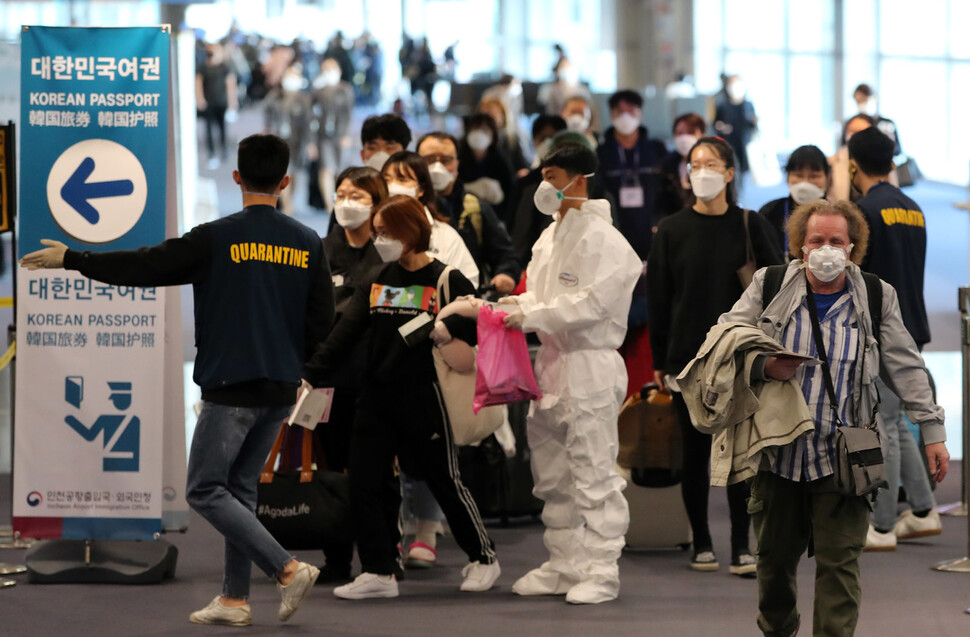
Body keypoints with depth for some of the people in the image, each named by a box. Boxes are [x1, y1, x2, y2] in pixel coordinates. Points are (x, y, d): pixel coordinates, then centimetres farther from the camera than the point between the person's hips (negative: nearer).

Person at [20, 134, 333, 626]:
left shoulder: (217, 238, -11)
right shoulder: (308, 244, 3)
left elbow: (143, 267, -10)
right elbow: (322, 322, 5)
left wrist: (71, 260, -1)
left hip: (230, 387, -6)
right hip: (280, 389, 6)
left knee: (205, 491, 1)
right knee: (239, 488, 15)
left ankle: (288, 568, -12)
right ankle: (234, 599, 13)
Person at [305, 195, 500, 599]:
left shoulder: (446, 280, -4)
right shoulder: (376, 280, 10)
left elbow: (479, 329, -5)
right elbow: (345, 332, 4)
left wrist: (447, 327, -25)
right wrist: (310, 375, -7)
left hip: (422, 393, -5)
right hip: (376, 395, 5)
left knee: (444, 479, 3)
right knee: (363, 482, -2)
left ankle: (483, 558, 20)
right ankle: (377, 571, 5)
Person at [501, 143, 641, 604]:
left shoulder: (602, 239, -12)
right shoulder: (550, 237, 16)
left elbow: (591, 303, -21)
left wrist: (532, 317, -20)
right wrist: (514, 305, 2)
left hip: (590, 367, -10)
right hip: (551, 366, 10)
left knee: (594, 476, -7)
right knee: (552, 476, 15)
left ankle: (600, 571, -3)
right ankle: (564, 566, 23)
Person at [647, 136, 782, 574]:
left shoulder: (751, 226, 2)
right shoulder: (672, 230, 3)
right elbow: (658, 298, 4)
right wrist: (659, 360, 0)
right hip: (688, 356, 0)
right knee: (696, 450, 4)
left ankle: (741, 546, 3)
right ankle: (701, 542, 13)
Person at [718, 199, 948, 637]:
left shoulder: (876, 300, 5)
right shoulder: (769, 287, 4)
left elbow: (907, 368, 8)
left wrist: (932, 430, 3)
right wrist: (763, 366, -14)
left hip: (842, 457, -1)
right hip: (778, 451, 1)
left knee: (839, 562, -7)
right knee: (775, 556, 10)